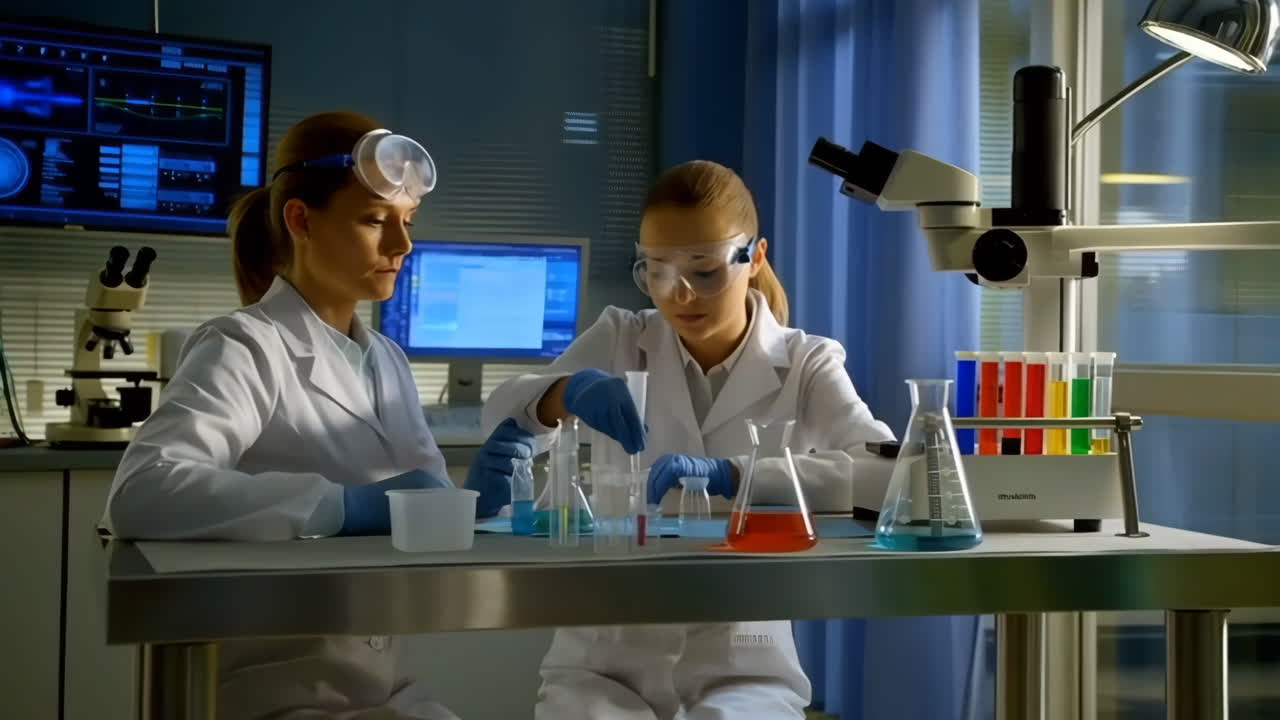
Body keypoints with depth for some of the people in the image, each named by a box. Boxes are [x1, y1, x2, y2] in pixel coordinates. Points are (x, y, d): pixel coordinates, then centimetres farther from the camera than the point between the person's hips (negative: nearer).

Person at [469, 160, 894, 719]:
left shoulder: (806, 366, 1)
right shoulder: (618, 341, 6)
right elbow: (500, 418, -9)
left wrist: (731, 475, -30)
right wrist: (566, 391, -32)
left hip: (740, 665, -1)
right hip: (603, 659, 1)